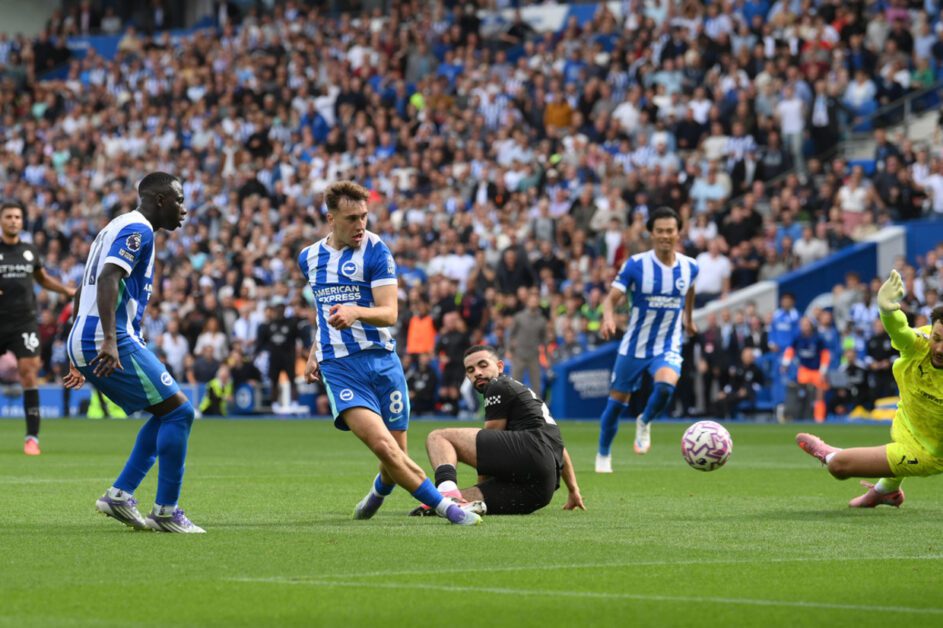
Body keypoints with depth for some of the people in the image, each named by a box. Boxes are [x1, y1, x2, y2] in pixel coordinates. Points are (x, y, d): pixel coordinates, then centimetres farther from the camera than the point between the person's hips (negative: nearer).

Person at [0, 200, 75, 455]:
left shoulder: (30, 251, 10)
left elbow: (43, 278, 26)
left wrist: (68, 290, 13)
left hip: (24, 322, 1)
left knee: (29, 372, -12)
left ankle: (32, 437, -10)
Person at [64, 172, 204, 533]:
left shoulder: (115, 228, 24)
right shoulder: (138, 230, -8)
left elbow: (83, 292, 28)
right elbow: (108, 279, -23)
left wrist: (80, 359, 30)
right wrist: (109, 340, -33)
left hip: (82, 344, 10)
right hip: (113, 343, -10)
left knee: (166, 414, 15)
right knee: (179, 411, -6)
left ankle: (120, 494, 7)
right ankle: (165, 512, -6)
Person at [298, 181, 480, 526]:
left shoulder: (376, 251, -4)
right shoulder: (309, 257, 10)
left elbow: (389, 314, -13)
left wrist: (355, 312, -32)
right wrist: (314, 353, 22)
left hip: (381, 360, -1)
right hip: (338, 366, 1)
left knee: (397, 455, 4)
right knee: (383, 445, -21)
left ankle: (380, 490, 40)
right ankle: (445, 506, -11)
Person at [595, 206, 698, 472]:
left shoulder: (689, 267, -5)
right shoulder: (636, 264, -14)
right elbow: (612, 297, -17)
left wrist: (689, 319, 31)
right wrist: (608, 318, -38)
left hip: (668, 347, 1)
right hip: (634, 346, -1)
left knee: (665, 385, -30)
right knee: (617, 402, 7)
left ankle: (645, 423, 2)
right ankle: (603, 455, 32)